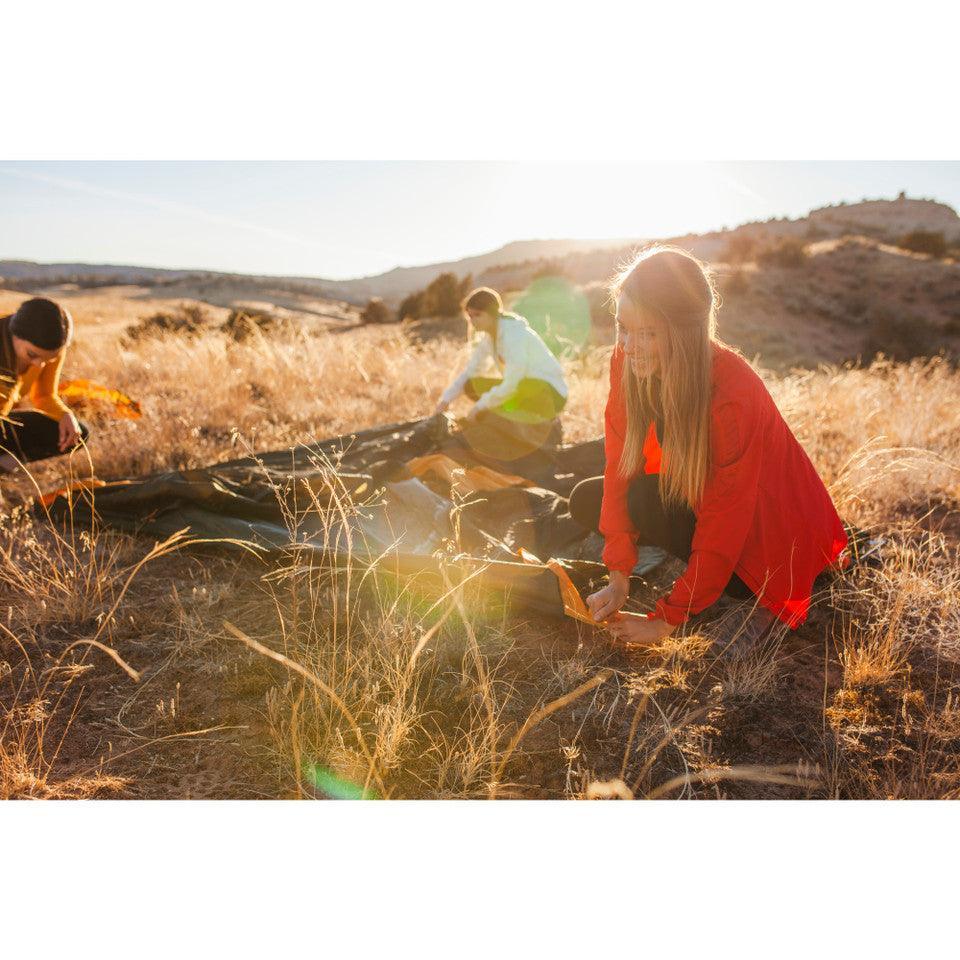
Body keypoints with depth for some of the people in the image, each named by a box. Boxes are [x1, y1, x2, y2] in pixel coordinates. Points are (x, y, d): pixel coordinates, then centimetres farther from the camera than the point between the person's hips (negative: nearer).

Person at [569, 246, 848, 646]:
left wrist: (667, 620, -23)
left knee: (648, 499, -29)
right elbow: (620, 466, -12)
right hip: (698, 496, 7)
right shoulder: (628, 361, -15)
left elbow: (721, 525, -28)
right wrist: (619, 578, -15)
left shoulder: (733, 396, -34)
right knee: (586, 499, -6)